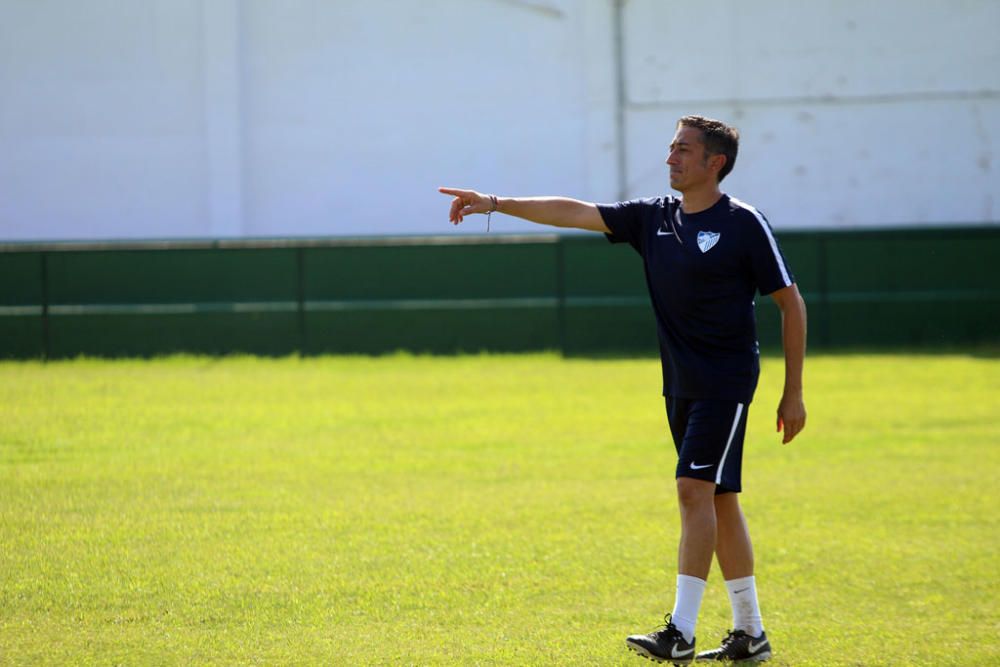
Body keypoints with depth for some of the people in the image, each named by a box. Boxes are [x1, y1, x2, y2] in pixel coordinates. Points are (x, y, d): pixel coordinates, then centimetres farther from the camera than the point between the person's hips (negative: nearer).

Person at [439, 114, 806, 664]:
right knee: (718, 500, 9)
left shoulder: (742, 224, -8)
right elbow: (575, 213, 6)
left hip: (725, 383, -7)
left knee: (695, 490, -14)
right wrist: (496, 204, -2)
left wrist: (793, 392, -6)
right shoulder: (653, 217, 9)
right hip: (681, 384, 7)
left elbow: (791, 303, -5)